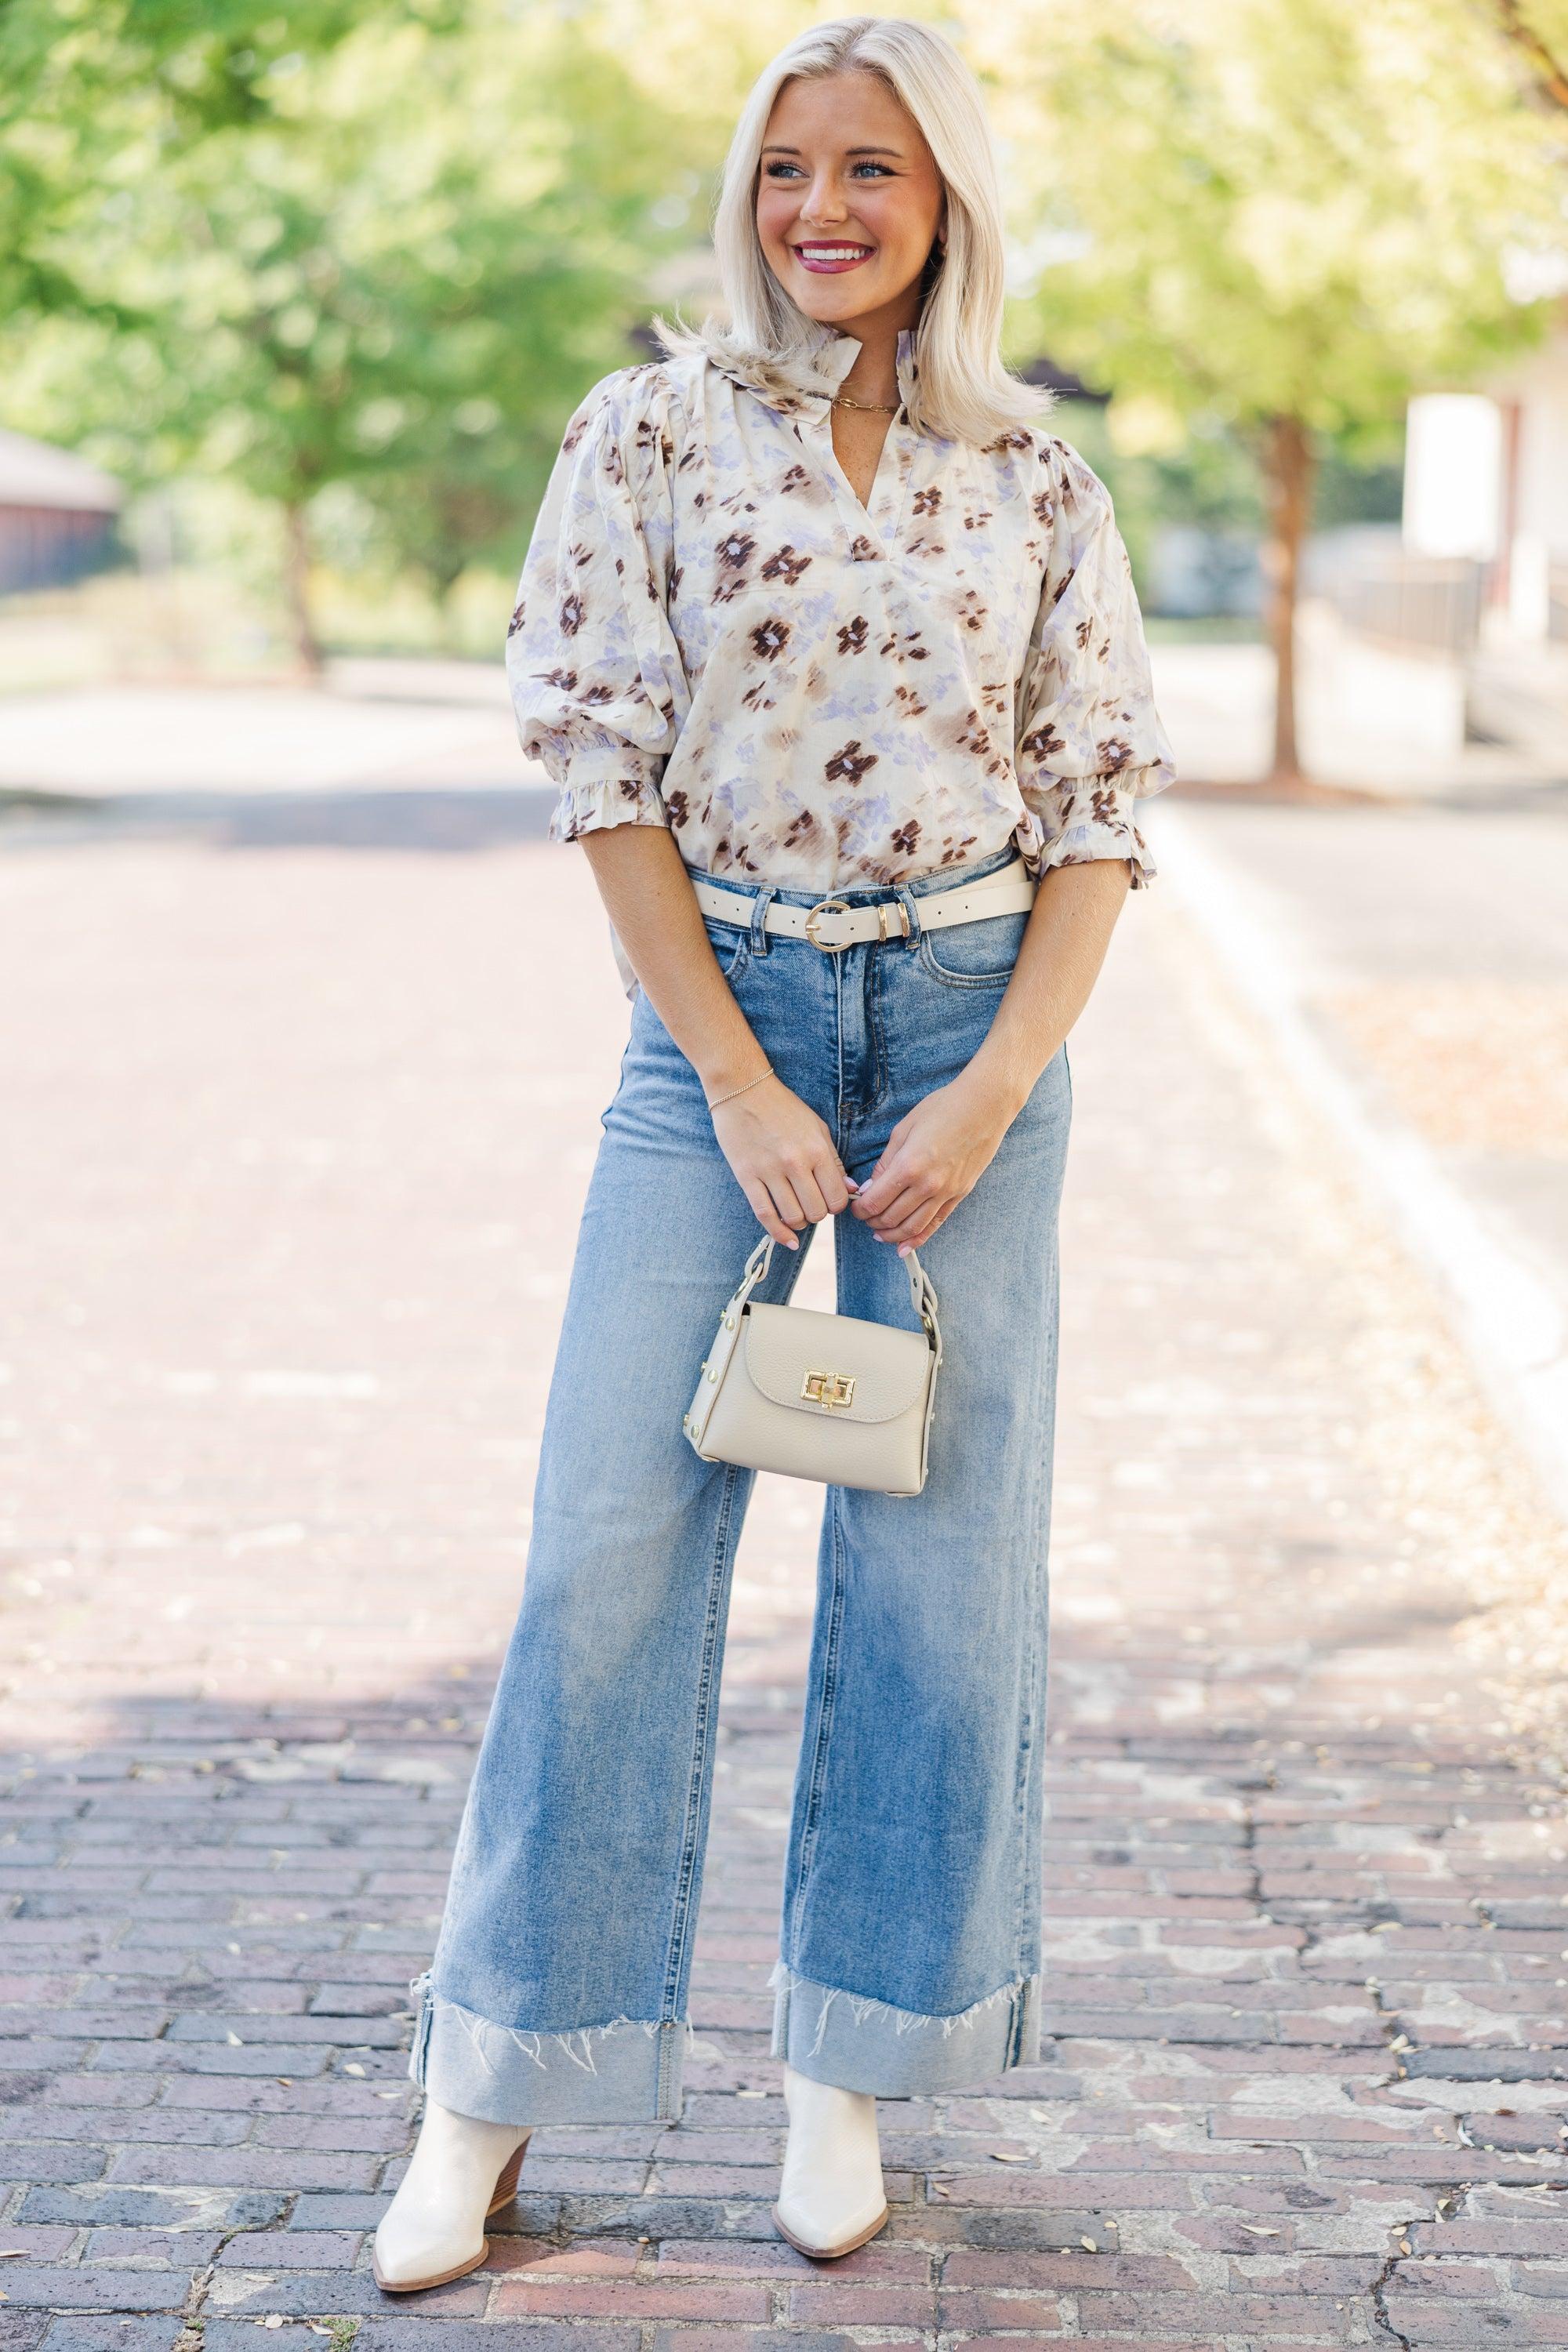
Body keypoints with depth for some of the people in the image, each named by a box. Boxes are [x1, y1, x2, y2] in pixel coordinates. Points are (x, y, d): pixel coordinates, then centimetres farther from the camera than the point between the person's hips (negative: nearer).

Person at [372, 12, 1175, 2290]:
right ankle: (493, 2096, 8)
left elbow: (1100, 811, 3)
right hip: (715, 1006, -1)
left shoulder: (1034, 477, 4)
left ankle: (848, 2074, 19)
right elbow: (607, 769, -4)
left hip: (972, 1014, 2)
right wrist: (741, 1083, -10)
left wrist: (995, 1089, -10)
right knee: (611, 1546, -3)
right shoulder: (654, 431, 0)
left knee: (941, 1560, 3)